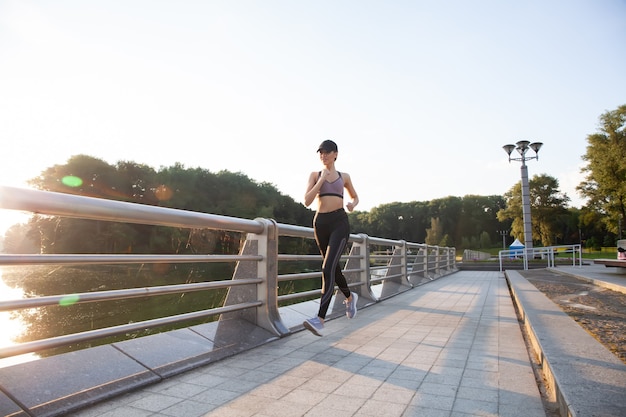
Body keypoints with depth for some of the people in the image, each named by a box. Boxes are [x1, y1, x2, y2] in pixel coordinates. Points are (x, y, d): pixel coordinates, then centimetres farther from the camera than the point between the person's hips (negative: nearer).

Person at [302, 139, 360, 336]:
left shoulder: (344, 176, 11)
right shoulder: (315, 175, 10)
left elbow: (355, 197, 25)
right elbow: (307, 201, -2)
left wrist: (352, 205, 1)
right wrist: (321, 180, -7)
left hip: (339, 222, -3)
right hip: (321, 222, 3)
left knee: (328, 268, -19)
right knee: (333, 268, 15)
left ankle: (320, 319, -22)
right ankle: (349, 297, 44)